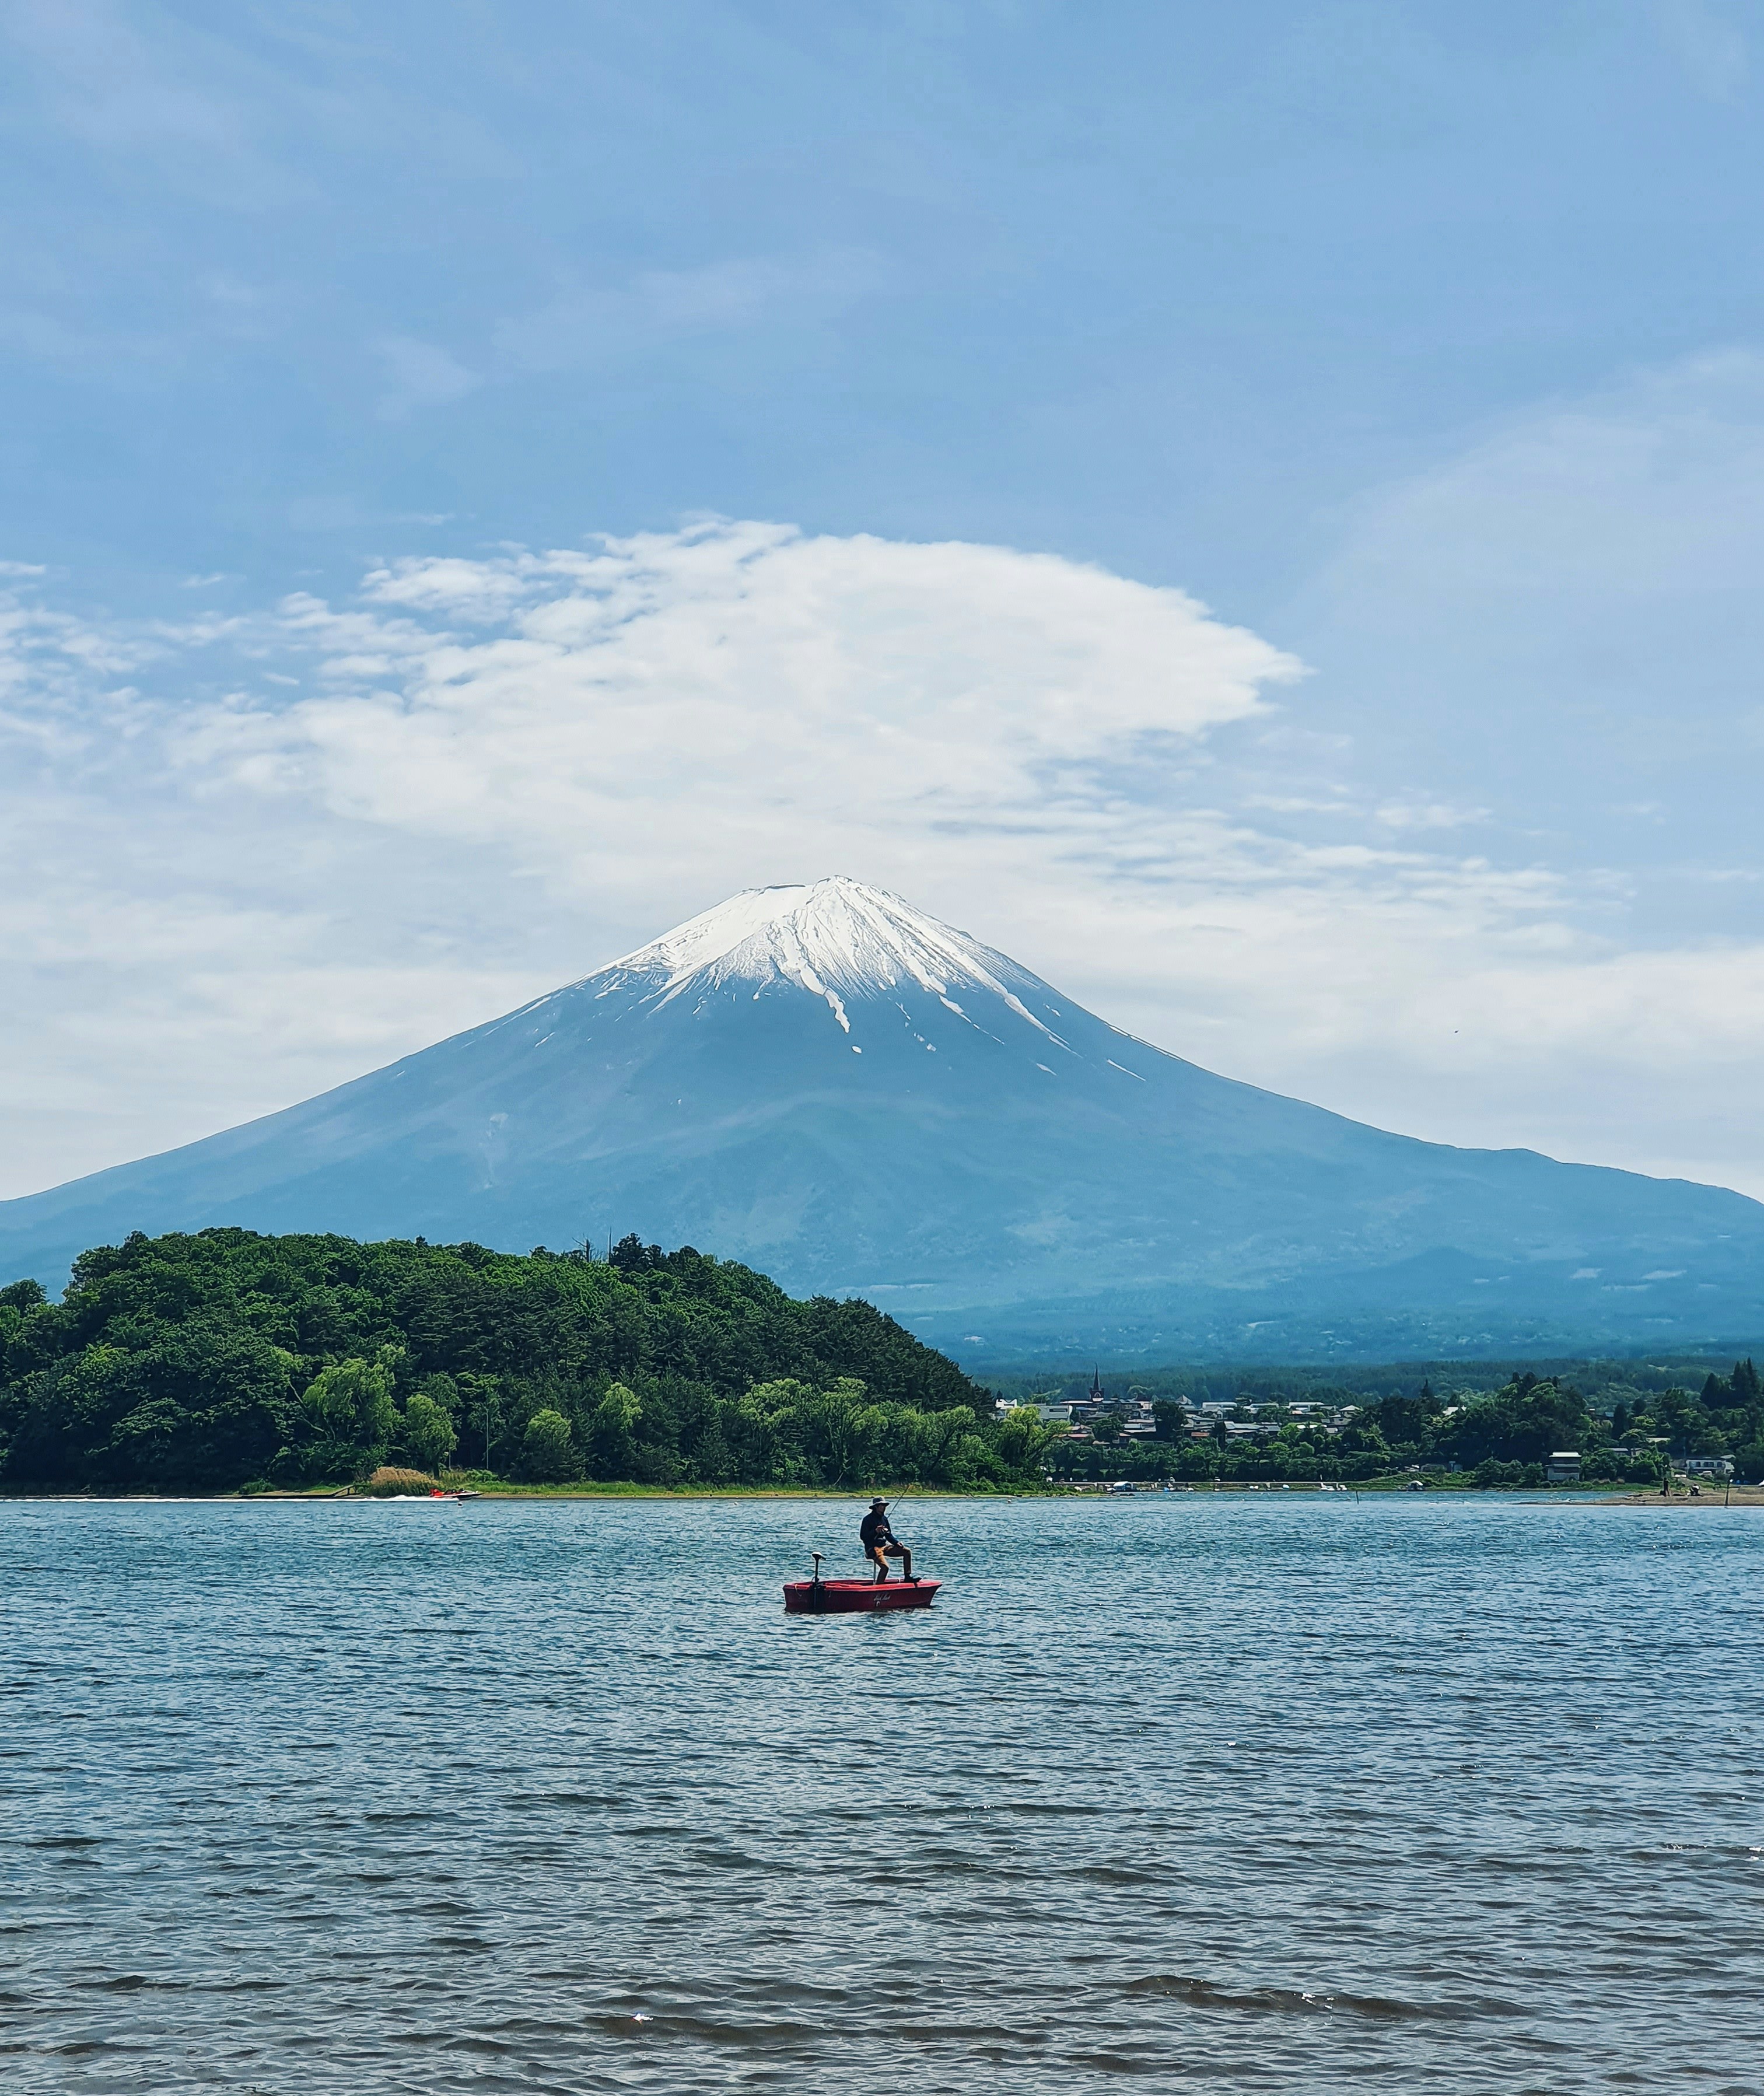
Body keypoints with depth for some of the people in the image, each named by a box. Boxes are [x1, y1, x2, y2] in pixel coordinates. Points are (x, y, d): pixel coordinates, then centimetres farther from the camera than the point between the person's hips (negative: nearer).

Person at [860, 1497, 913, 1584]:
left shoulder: (884, 1518, 13)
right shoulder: (868, 1519, -10)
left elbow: (889, 1535, 21)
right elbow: (862, 1536, -14)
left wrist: (897, 1543, 4)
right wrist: (875, 1531, -28)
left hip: (884, 1546, 8)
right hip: (872, 1548, -8)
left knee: (907, 1551, 1)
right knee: (885, 1567, -29)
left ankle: (907, 1577, 4)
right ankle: (877, 1587, -17)